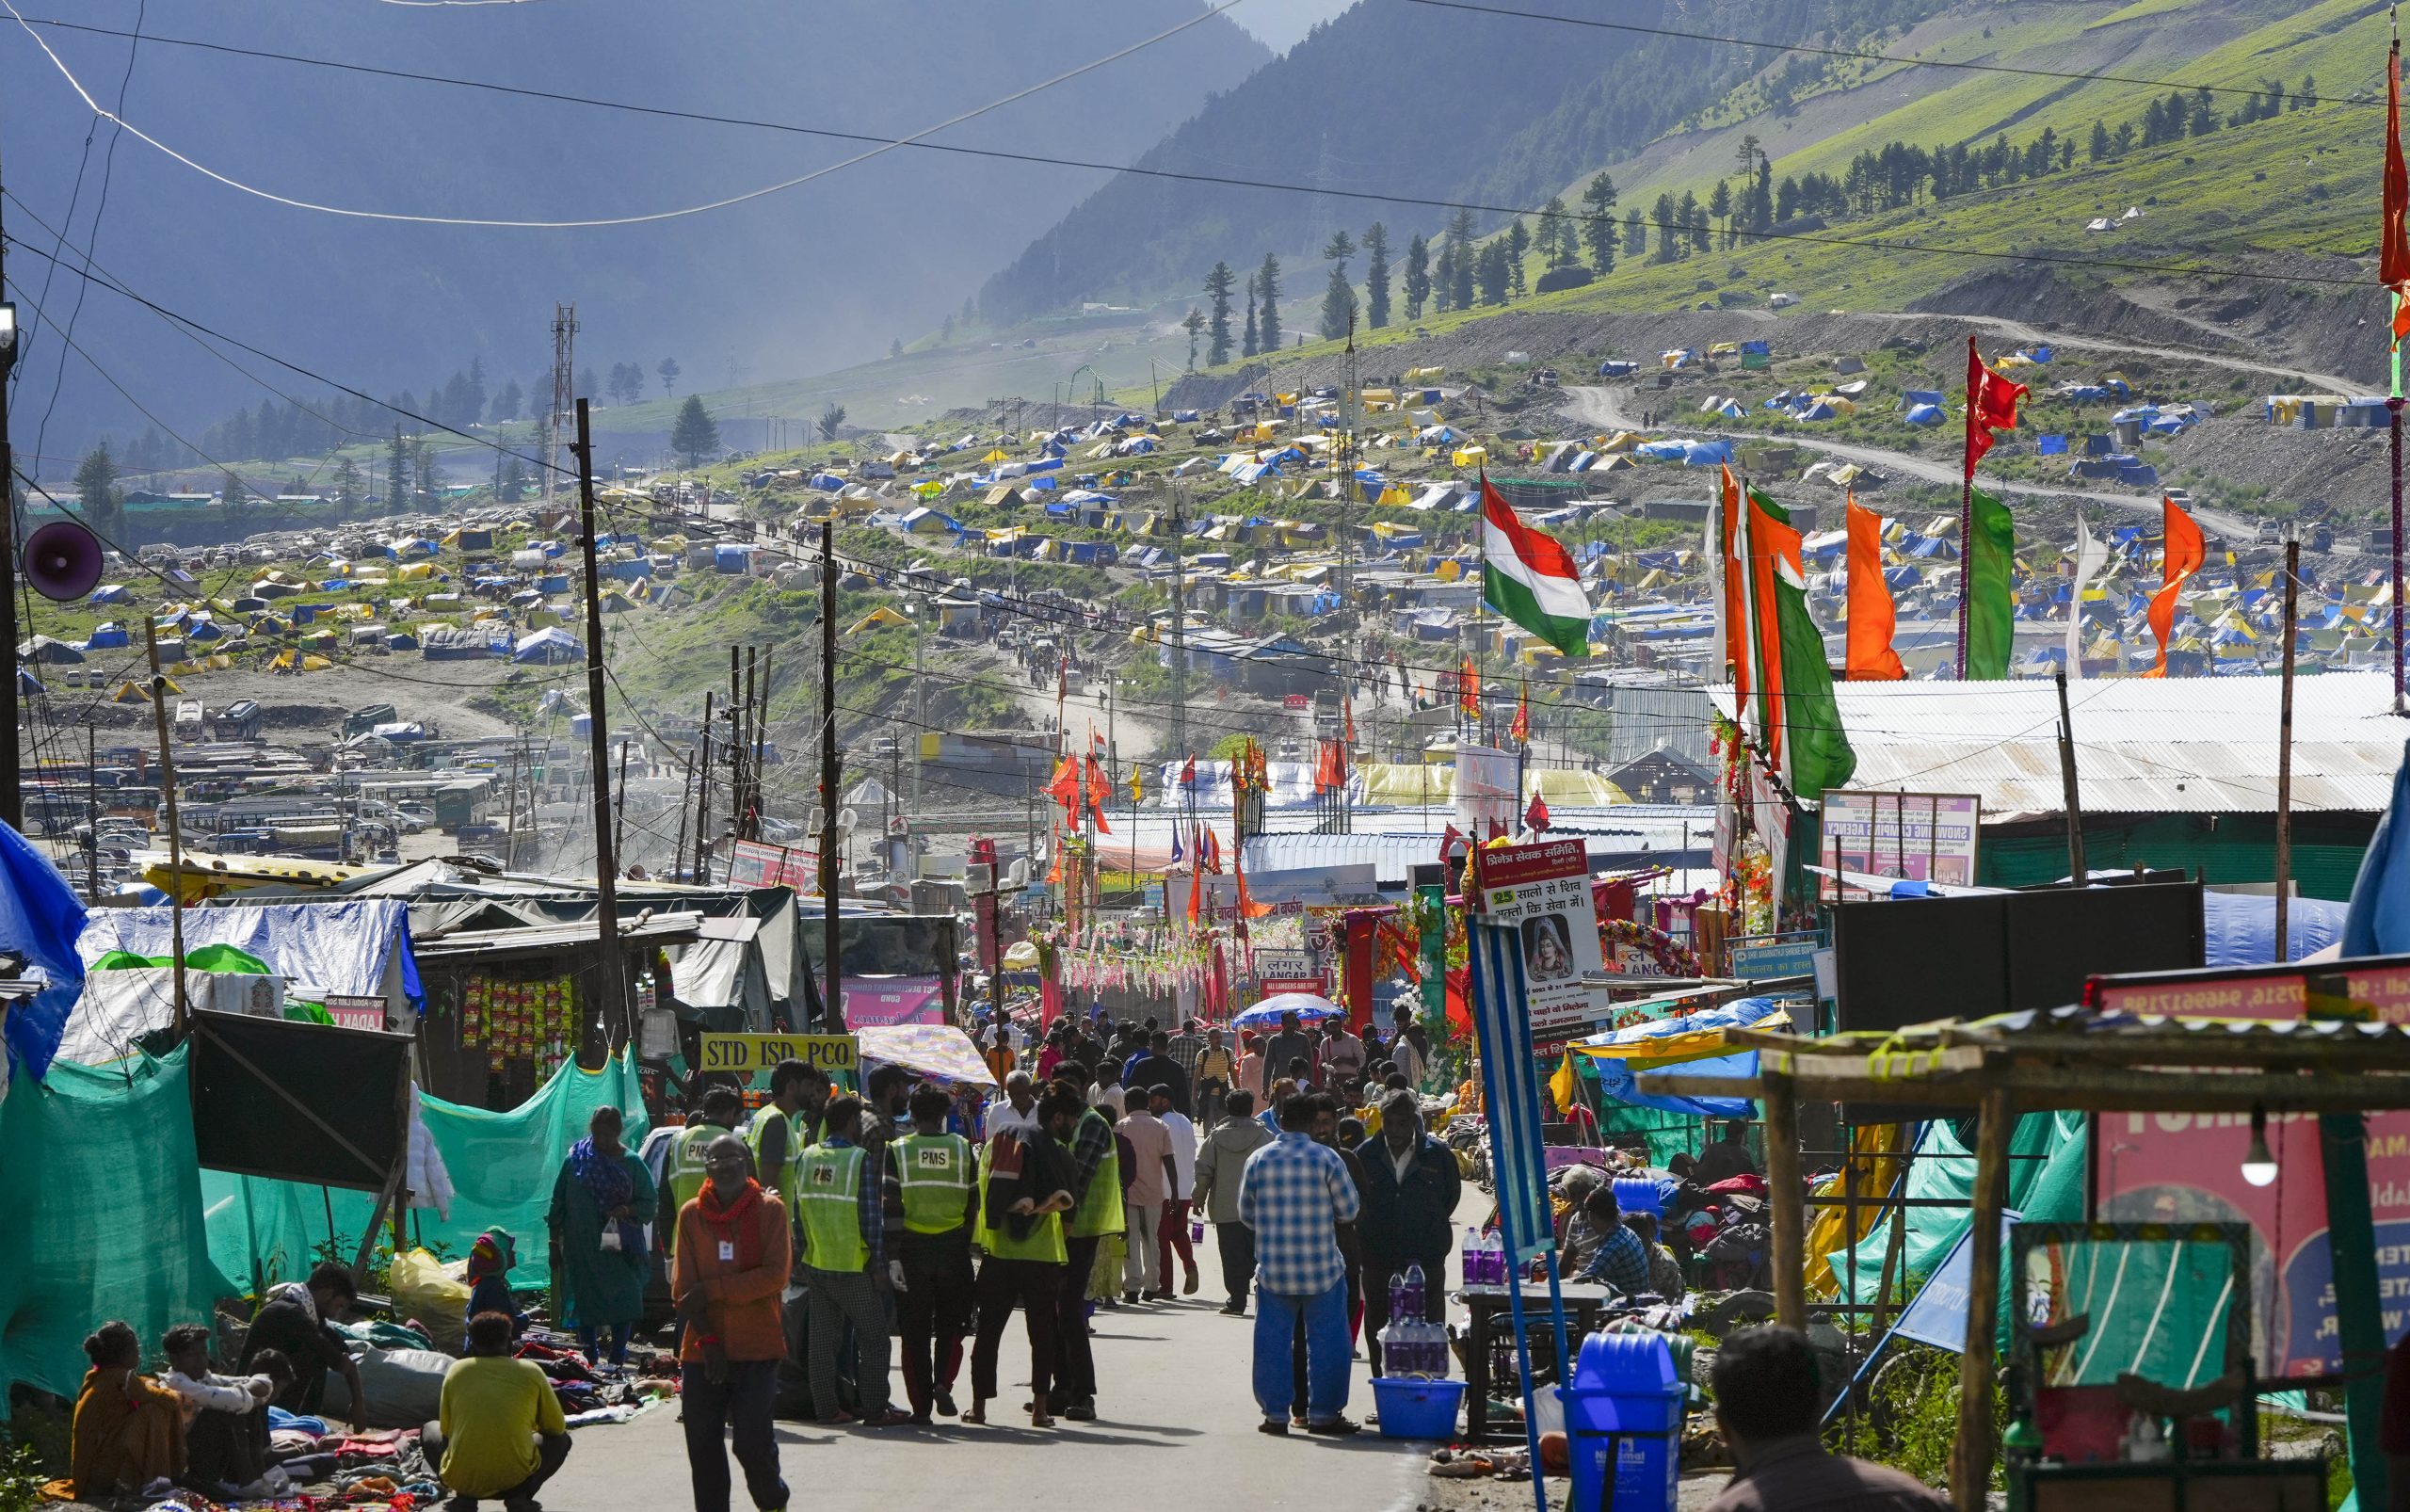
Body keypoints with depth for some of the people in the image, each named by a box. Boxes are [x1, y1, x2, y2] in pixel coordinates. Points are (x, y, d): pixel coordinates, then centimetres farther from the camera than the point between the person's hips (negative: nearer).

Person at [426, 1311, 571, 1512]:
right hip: (515, 1478, -1)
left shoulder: (457, 1371, 5)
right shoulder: (530, 1372, 2)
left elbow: (445, 1430, 14)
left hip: (462, 1479, 1)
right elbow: (557, 1427, 11)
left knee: (430, 1430, 31)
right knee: (561, 1439, 28)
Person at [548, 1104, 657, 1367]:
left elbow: (648, 1205, 5)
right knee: (585, 1305, 5)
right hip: (583, 1245, 1)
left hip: (620, 1247, -1)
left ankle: (617, 1361, 3)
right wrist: (555, 1237, 8)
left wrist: (627, 1210, -15)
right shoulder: (576, 1159, 5)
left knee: (623, 1305, -5)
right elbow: (559, 1201, 11)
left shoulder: (631, 1164, 2)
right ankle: (590, 1360, 15)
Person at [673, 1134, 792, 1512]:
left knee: (752, 1442, -7)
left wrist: (713, 1290, -13)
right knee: (703, 1446, 0)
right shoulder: (691, 1214, 6)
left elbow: (776, 1275, -10)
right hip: (702, 1350, 3)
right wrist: (706, 1339, -8)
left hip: (757, 1348, -3)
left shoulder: (770, 1210, 0)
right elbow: (683, 1286, 3)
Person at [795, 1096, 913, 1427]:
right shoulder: (860, 1160, -13)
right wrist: (879, 1266, -7)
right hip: (851, 1266, -5)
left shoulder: (806, 1159, 4)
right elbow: (872, 1219, -12)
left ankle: (825, 1407, 11)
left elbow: (799, 1211, 9)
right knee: (872, 1336, 3)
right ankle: (875, 1409, 1)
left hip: (814, 1264, 5)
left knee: (822, 1336, 11)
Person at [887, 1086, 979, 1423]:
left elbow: (891, 1207, -7)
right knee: (950, 1325, 12)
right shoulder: (963, 1150, 3)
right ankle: (943, 1382, -11)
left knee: (915, 1332, 6)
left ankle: (920, 1405, 5)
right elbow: (973, 1205, 5)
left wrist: (893, 1256, -7)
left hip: (912, 1247, -1)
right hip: (953, 1248, 1)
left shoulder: (898, 1152, -2)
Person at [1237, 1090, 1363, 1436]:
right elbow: (1349, 1210, 0)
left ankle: (1275, 1413, 8)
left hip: (1273, 1268, 2)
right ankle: (1323, 1414, 6)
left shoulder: (1259, 1159, 1)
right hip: (1321, 1268, -2)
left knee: (1272, 1342, 8)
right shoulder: (1327, 1159, -6)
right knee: (1325, 1341, 6)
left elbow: (1246, 1212, 10)